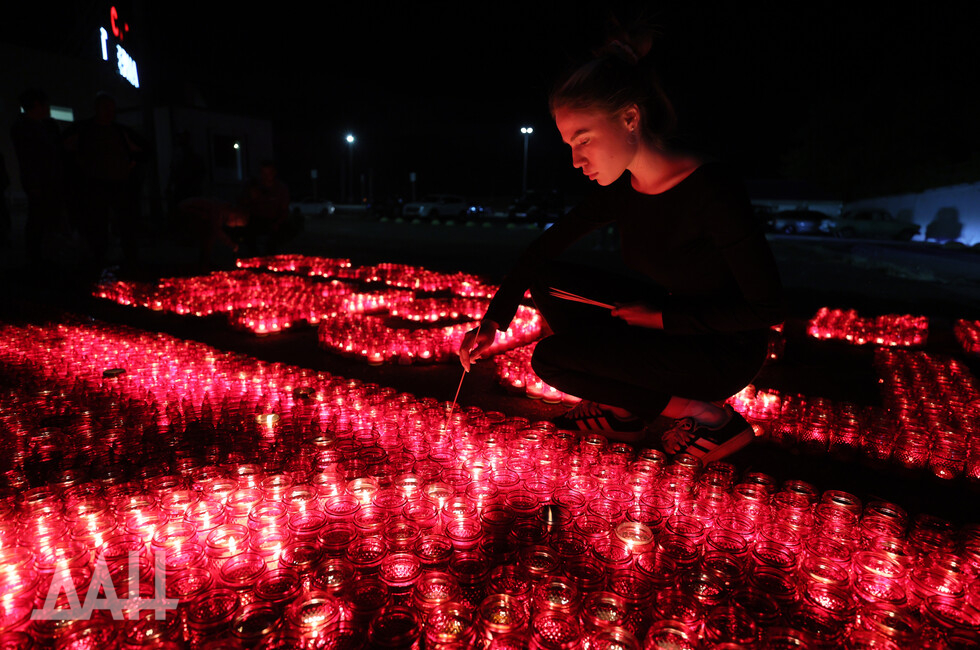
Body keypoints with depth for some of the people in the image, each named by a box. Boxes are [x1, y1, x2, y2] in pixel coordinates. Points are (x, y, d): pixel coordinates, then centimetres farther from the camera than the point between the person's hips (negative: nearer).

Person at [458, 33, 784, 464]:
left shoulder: (711, 189, -26)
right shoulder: (621, 191, -5)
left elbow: (767, 308, -22)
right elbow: (544, 249, 3)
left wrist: (660, 317, -18)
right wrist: (493, 320, -3)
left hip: (728, 352, -7)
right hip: (667, 323, 7)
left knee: (551, 359, -18)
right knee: (546, 281, 0)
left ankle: (707, 417, -8)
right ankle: (623, 413, 5)